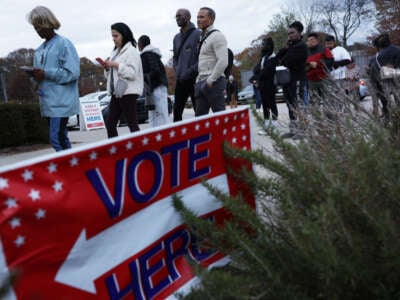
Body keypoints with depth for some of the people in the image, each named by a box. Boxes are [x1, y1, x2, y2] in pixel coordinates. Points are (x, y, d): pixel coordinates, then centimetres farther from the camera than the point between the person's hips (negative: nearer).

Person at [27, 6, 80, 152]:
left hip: (61, 101, -7)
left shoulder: (64, 44, -6)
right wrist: (35, 75, -2)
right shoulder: (40, 49, 16)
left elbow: (73, 73, -15)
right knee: (61, 137, 12)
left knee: (56, 138, -13)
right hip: (47, 101, 8)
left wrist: (46, 74, -16)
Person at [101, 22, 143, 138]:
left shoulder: (131, 51, -6)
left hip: (128, 92, -8)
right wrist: (107, 68, 2)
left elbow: (133, 73, -16)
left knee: (132, 124, -4)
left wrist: (116, 65, -18)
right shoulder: (115, 51, 17)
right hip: (116, 92, 8)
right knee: (110, 123, 7)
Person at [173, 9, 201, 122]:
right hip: (180, 80, 7)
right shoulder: (177, 37, 17)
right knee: (177, 111, 7)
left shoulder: (198, 34, -5)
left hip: (194, 79, -6)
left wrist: (190, 71, -17)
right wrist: (177, 69, 7)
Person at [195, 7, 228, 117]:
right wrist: (199, 81, 14)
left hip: (213, 83, -8)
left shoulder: (217, 36, -7)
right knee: (200, 116, 5)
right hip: (201, 83, 9)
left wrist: (210, 80, -17)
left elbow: (223, 62, -17)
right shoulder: (202, 38, 20)